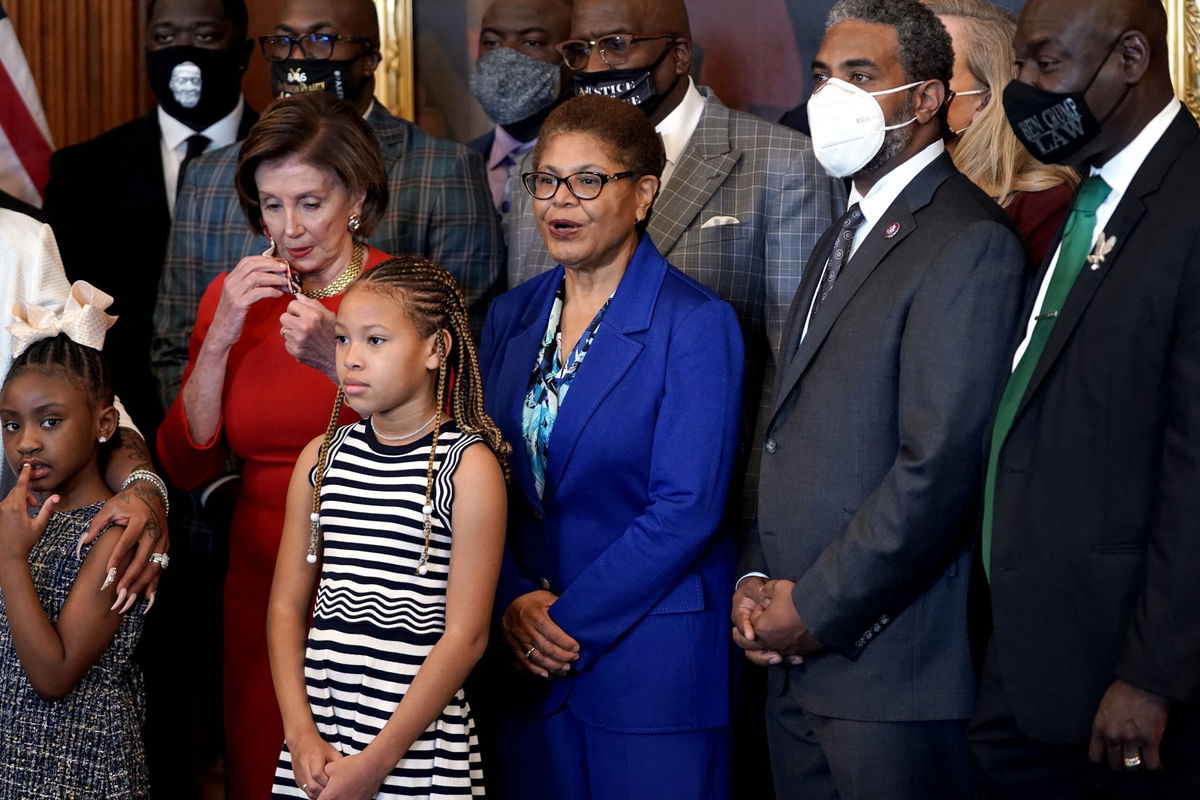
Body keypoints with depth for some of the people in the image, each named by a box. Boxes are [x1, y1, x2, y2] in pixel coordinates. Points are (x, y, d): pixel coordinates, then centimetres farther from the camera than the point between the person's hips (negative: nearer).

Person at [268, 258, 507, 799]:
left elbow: (466, 634, -11)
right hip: (316, 738, 4)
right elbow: (287, 604, 7)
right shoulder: (321, 458, 6)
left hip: (420, 748, -4)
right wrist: (301, 733, -5)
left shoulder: (468, 466, -8)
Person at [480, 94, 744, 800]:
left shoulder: (698, 325, -10)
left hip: (654, 655, -5)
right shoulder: (513, 316, 9)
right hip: (530, 661, 5)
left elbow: (686, 509, -15)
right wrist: (514, 603, -8)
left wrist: (571, 621, -14)